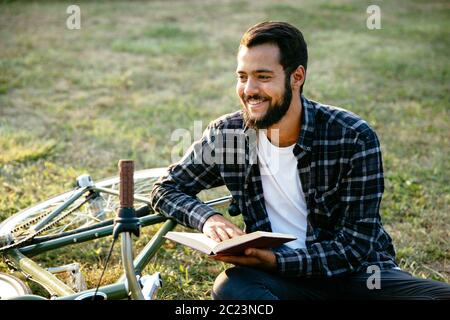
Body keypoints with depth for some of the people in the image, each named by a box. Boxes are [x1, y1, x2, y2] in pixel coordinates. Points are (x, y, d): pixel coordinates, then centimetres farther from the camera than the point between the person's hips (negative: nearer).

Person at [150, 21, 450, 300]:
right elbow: (166, 188, 7)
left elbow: (355, 246, -14)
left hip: (358, 274, -1)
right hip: (279, 275, 2)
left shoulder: (354, 138, -14)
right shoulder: (226, 134, -5)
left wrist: (275, 261, -27)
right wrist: (208, 218, -14)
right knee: (229, 286, -33)